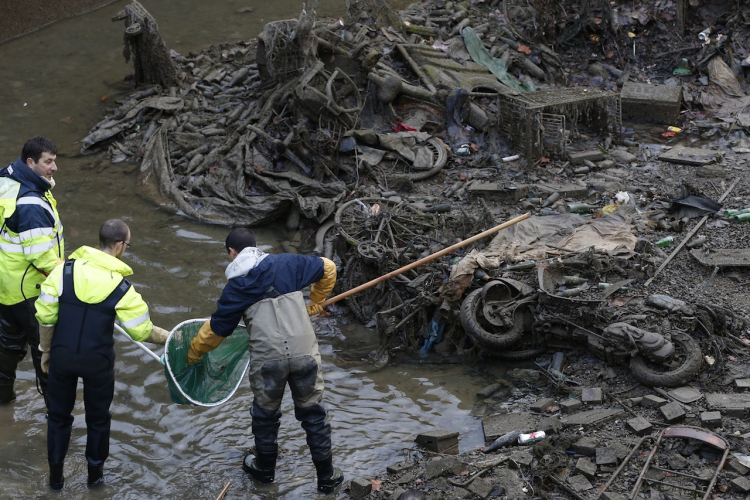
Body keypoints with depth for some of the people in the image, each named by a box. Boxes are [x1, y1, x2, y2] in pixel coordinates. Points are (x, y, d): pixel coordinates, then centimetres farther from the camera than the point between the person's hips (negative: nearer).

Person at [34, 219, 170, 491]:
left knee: (59, 415, 20)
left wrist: (46, 350, 7)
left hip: (62, 356, 2)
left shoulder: (64, 270, -13)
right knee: (98, 417, 22)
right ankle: (95, 473, 36)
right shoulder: (121, 287, -17)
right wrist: (169, 337, 9)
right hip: (97, 361, -2)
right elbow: (143, 331, -10)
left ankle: (56, 476, 31)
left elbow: (45, 317, -8)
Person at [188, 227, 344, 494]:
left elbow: (216, 329, 12)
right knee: (312, 413, 15)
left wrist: (194, 352, 30)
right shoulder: (286, 264, 7)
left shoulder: (235, 287, 4)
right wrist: (315, 303, 33)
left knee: (265, 414, 21)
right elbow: (327, 268, 19)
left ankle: (264, 468, 40)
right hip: (305, 352, 1)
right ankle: (326, 476, 23)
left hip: (267, 359, -1)